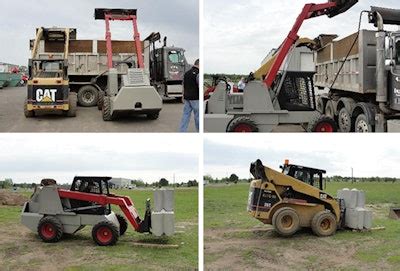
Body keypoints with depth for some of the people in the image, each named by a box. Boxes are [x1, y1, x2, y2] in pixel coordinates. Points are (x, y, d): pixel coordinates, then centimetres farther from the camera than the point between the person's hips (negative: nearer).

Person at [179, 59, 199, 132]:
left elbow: (183, 86, 18)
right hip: (195, 98, -7)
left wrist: (183, 96, 26)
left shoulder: (187, 73, 12)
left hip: (187, 98, 7)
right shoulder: (197, 73, -14)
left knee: (185, 115, 6)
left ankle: (182, 131, 3)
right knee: (197, 116, 5)